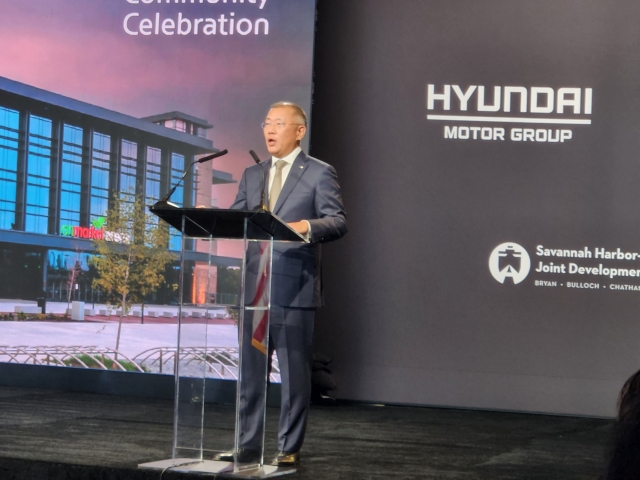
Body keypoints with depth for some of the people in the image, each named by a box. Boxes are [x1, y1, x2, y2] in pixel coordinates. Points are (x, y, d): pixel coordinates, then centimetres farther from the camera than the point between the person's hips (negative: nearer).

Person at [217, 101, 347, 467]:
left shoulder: (320, 173, -1)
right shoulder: (252, 175, 16)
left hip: (294, 288, -5)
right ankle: (248, 441, 20)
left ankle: (290, 447, 10)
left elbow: (339, 222, -10)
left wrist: (306, 226, -29)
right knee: (250, 368, 11)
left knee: (295, 371, 1)